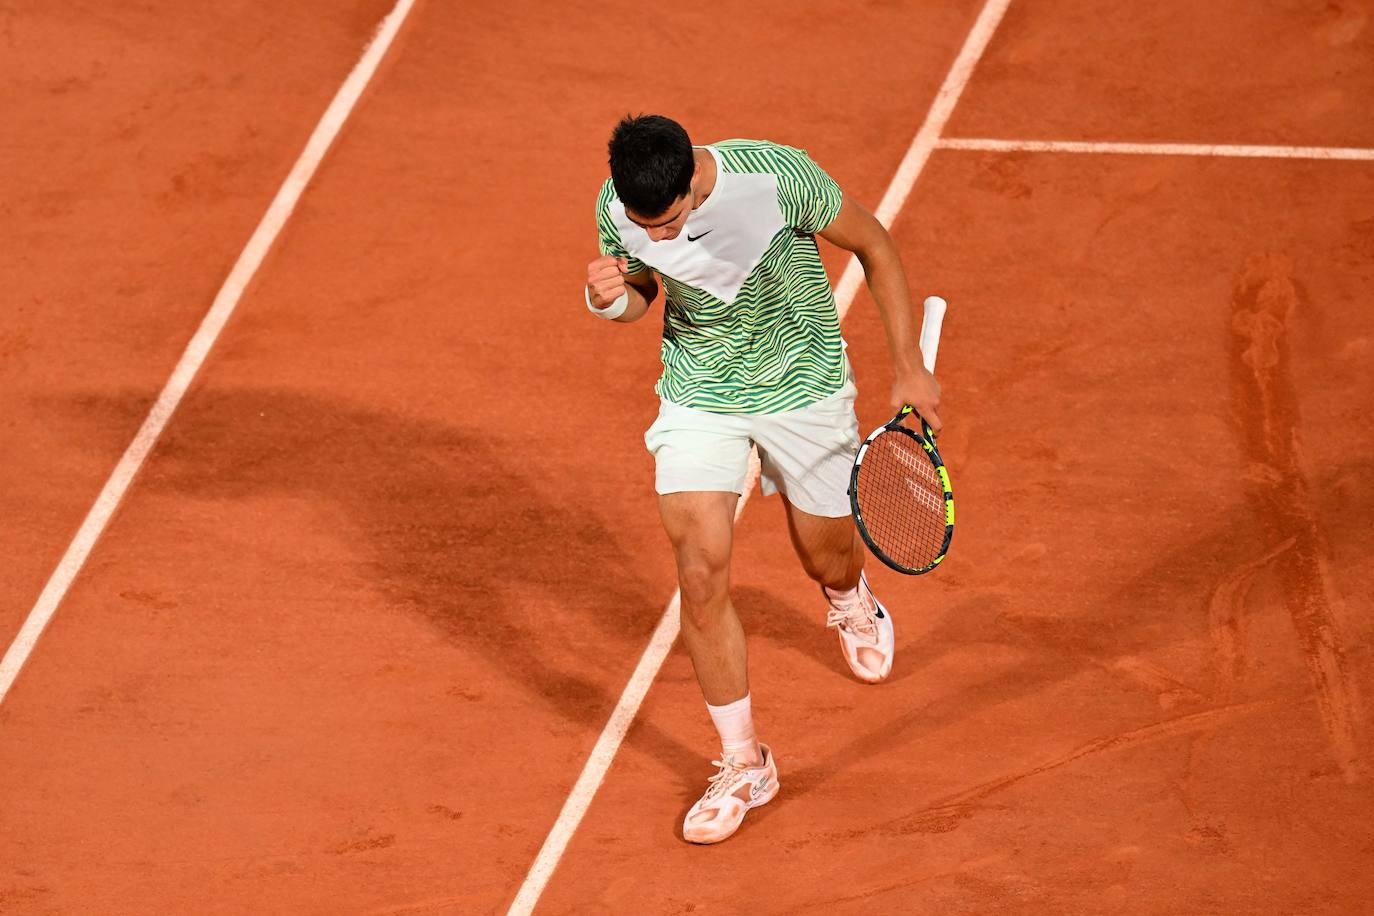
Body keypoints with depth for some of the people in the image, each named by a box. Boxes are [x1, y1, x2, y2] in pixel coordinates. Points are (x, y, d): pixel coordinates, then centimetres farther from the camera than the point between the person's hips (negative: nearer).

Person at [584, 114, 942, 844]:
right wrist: (610, 300, -23)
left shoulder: (778, 177, -31)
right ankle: (743, 764, 4)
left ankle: (851, 601, 56)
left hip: (801, 384, -1)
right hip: (698, 394, 1)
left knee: (827, 560, 14)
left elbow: (874, 246, -13)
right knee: (701, 575, -12)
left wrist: (909, 369, -10)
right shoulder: (617, 209, -20)